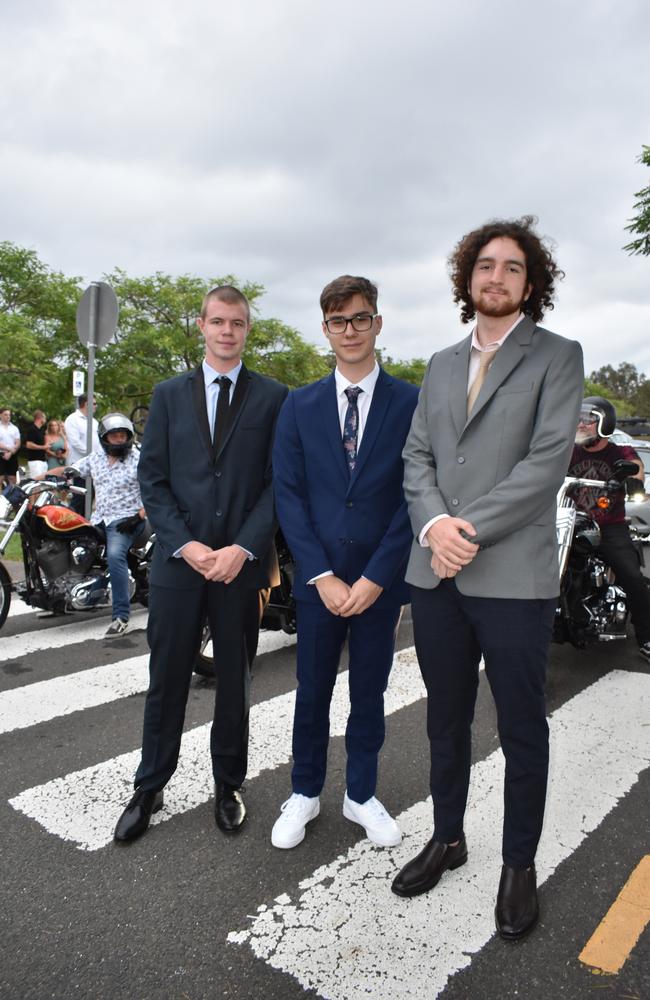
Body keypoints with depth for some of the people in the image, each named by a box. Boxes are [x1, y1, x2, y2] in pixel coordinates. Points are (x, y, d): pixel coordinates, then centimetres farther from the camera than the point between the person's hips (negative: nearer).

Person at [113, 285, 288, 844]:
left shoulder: (272, 397, 3)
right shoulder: (169, 394, 8)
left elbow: (277, 481, -2)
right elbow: (152, 479, 3)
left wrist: (244, 548, -13)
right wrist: (184, 545, -9)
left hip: (242, 563, -1)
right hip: (178, 561, 1)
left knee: (236, 681, 12)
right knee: (167, 681, 11)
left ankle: (228, 786, 31)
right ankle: (150, 788, 30)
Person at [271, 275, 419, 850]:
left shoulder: (411, 402, -2)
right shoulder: (300, 406, 3)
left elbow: (414, 495, -6)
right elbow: (289, 494, -2)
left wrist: (376, 577, -12)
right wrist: (322, 576, -11)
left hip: (381, 580, -1)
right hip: (319, 578, 1)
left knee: (369, 693, 14)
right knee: (312, 692, 13)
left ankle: (361, 795, 35)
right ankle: (305, 794, 34)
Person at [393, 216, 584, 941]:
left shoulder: (557, 357, 1)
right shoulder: (441, 365, 15)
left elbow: (548, 460, -11)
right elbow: (417, 458, 8)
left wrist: (468, 528, -16)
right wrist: (433, 524, -10)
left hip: (513, 577, -4)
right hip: (435, 575, 5)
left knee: (521, 729, 10)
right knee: (446, 719, 18)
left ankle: (519, 863, 31)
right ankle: (447, 838, 38)